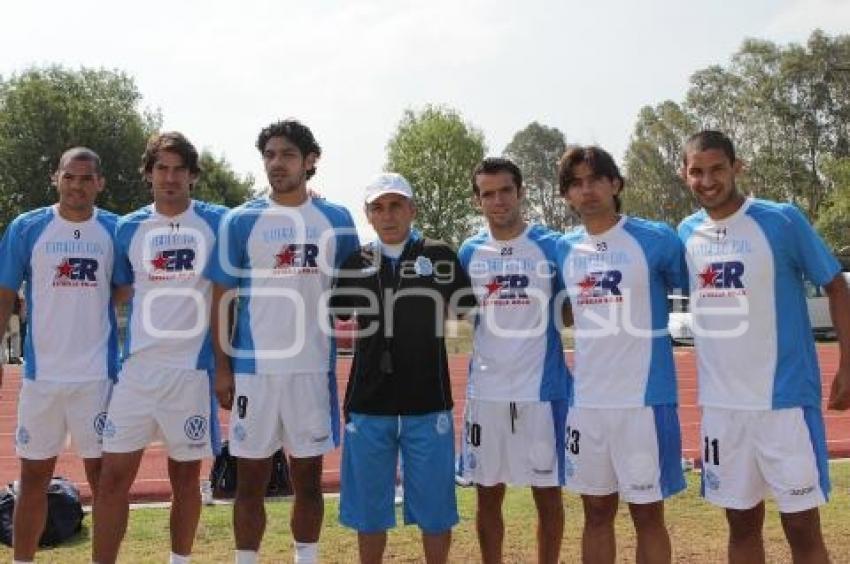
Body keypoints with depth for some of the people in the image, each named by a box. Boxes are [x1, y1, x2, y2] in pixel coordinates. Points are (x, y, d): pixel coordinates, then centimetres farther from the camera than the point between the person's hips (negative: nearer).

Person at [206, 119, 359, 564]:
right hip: (255, 367, -1)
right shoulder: (241, 221, 0)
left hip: (314, 367, 2)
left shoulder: (336, 220, 5)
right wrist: (222, 367, -4)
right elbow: (222, 298, 1)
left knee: (308, 479, 12)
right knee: (251, 481, 7)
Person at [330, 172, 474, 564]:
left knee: (434, 508, 9)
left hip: (428, 403, -1)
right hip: (367, 403, 2)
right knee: (368, 509, 12)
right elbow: (328, 317, 15)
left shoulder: (440, 257, 1)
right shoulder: (355, 263, 6)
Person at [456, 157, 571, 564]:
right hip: (485, 391, 3)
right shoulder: (469, 252, 5)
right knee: (488, 495, 12)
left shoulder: (551, 246, -4)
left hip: (541, 389, -3)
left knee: (547, 493, 8)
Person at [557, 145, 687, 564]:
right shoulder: (564, 249, 7)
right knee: (597, 513, 15)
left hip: (645, 397, -4)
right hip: (586, 399, 5)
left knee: (647, 514, 6)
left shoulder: (656, 239, -7)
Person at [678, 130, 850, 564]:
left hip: (785, 396, -4)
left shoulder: (782, 220, -8)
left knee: (802, 527, 3)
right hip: (720, 403, 4)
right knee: (742, 525, 15)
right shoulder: (687, 233, 4)